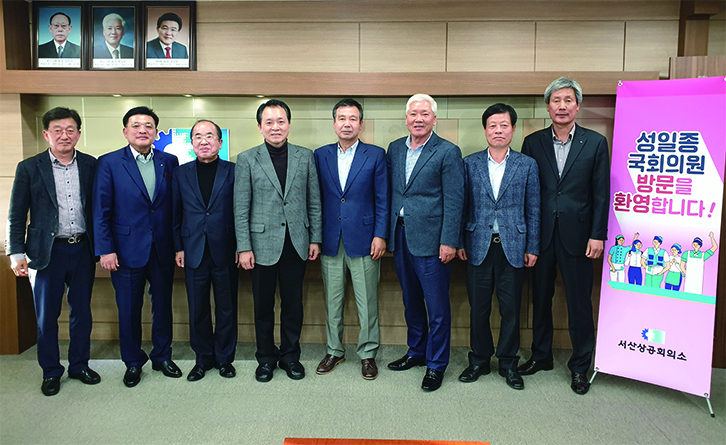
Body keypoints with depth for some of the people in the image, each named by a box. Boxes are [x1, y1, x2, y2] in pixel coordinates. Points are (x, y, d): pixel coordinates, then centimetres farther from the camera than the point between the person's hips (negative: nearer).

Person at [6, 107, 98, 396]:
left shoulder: (91, 165, 3)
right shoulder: (29, 168, -2)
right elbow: (16, 215, 0)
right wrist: (16, 253, -6)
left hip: (83, 250, 2)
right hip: (48, 252, -2)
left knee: (82, 313, 12)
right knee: (46, 316, 8)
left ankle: (79, 365, 29)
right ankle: (51, 372, 25)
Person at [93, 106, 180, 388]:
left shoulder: (169, 162, 5)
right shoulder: (109, 163, -2)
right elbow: (101, 210, -4)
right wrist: (105, 249, -9)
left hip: (163, 249, 2)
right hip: (127, 250, -2)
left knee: (163, 306, 13)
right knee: (129, 309, 8)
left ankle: (162, 357, 30)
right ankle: (133, 362, 26)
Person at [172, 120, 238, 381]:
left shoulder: (233, 172, 0)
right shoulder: (181, 174, 7)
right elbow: (176, 214, 9)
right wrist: (178, 247, 3)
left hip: (225, 253, -2)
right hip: (194, 253, 2)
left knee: (227, 309, 9)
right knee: (197, 310, 9)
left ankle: (224, 358, 25)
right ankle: (203, 358, 26)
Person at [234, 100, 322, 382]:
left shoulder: (305, 157, 5)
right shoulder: (247, 160, 0)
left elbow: (314, 202, 7)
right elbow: (241, 209, -2)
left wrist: (315, 239, 3)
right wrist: (244, 247, -7)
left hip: (296, 243, 2)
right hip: (263, 244, -1)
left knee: (293, 304, 11)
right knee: (263, 306, 10)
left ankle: (290, 355, 28)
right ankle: (266, 358, 27)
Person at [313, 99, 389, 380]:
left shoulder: (375, 155, 1)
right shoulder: (321, 155, 8)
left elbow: (382, 199, 0)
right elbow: (317, 198, 9)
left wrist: (380, 235, -7)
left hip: (363, 240, -2)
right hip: (330, 241, 3)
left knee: (367, 302, 4)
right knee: (332, 301, 12)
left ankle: (368, 354, 20)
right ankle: (334, 351, 28)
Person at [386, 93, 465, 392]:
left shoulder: (448, 152, -6)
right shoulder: (395, 149, 11)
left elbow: (454, 201, -9)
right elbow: (390, 192, 14)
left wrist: (449, 242, -14)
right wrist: (387, 232, 9)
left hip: (430, 240, -5)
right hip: (400, 237, 6)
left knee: (437, 306, 2)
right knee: (411, 300, 18)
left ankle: (436, 364, 17)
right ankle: (416, 352, 35)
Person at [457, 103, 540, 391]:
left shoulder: (527, 165, 4)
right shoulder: (470, 163, 6)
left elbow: (533, 210, 5)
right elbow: (462, 206, 6)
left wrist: (532, 248, 1)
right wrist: (459, 242, 2)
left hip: (513, 247, 0)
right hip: (479, 246, 1)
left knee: (511, 310, 7)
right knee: (478, 308, 8)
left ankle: (508, 364, 24)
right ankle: (479, 361, 25)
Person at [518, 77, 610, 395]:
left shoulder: (595, 143, 1)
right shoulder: (533, 142, 5)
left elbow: (601, 193, 0)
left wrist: (597, 235, -6)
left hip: (577, 235, -2)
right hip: (540, 234, 2)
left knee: (580, 303, 6)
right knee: (540, 298, 13)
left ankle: (580, 366, 22)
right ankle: (541, 355, 30)